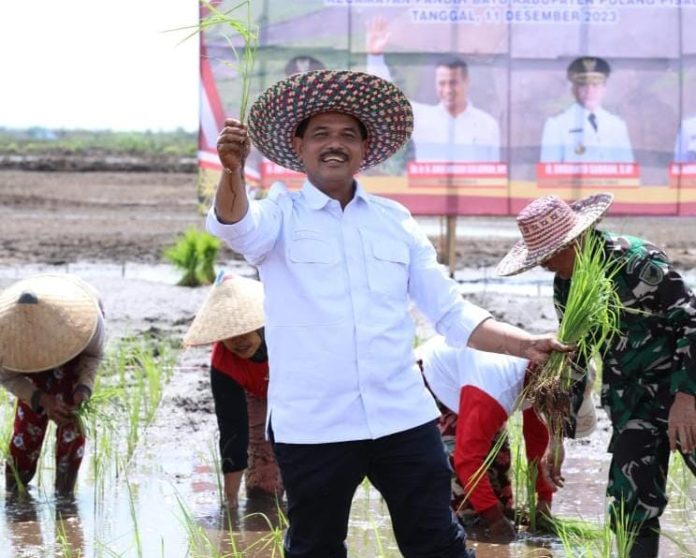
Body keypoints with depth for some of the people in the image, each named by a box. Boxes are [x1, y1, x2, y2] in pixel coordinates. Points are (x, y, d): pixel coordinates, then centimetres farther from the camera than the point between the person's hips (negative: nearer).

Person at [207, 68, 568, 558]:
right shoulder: (281, 215, 1)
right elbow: (235, 227, -22)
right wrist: (233, 170, -44)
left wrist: (525, 345, -2)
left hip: (404, 419, 2)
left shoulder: (395, 221, 11)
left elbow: (451, 312, 13)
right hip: (312, 427, -2)